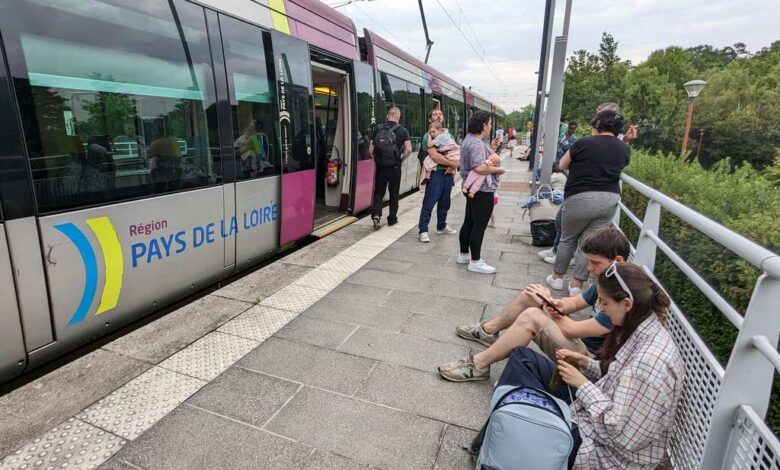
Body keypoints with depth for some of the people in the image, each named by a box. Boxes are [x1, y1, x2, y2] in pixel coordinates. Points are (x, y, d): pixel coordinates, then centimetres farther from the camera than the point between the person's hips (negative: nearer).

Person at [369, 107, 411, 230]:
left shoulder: (378, 129, 3)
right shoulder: (402, 130, -3)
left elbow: (371, 149, 1)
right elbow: (408, 149, -12)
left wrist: (376, 160, 12)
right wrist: (401, 159, 2)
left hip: (380, 166, 2)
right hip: (394, 167, -1)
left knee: (378, 192, 11)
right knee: (394, 193, 12)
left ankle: (376, 214, -8)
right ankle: (392, 219, 20)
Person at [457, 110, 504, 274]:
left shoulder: (470, 139, 13)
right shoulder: (476, 143, -21)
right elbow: (480, 167, -33)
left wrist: (491, 149, 9)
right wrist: (498, 169, -19)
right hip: (482, 190, -11)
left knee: (469, 223, 16)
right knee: (479, 226, -3)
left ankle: (464, 255, 27)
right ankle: (475, 262, 6)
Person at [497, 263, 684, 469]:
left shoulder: (651, 361, -33)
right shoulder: (641, 330, -4)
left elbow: (621, 435, -29)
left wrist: (583, 385, -21)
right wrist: (585, 363, -5)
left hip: (606, 451, -9)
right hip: (593, 411, 9)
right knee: (522, 357, 4)